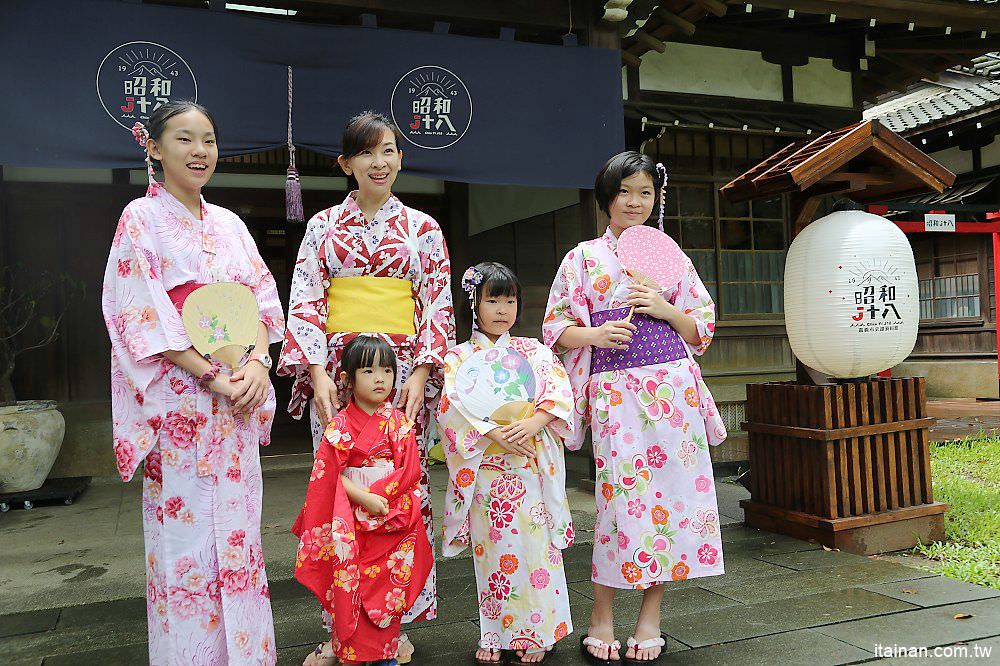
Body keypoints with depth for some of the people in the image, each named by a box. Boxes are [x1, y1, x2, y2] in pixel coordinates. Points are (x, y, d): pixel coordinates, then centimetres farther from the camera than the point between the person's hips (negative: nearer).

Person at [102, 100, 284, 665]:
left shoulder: (230, 225, 14)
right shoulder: (141, 219, -1)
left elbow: (263, 300, 11)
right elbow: (141, 317, -10)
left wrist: (257, 363, -8)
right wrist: (214, 377, -16)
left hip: (237, 402, 5)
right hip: (178, 400, -5)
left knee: (239, 527, 9)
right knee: (185, 531, -1)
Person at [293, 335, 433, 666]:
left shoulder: (399, 422, 1)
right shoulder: (340, 425, -2)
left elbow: (409, 470, -4)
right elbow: (331, 473, -7)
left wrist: (378, 495, -14)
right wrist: (364, 498, -17)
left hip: (393, 513, 1)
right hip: (351, 520, -1)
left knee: (390, 582, 1)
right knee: (349, 581, 0)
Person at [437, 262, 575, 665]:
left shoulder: (532, 351, 11)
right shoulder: (460, 357, 6)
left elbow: (560, 391, 0)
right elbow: (453, 406, -7)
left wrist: (534, 421, -17)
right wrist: (492, 432, -17)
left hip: (533, 463, 1)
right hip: (485, 465, -1)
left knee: (535, 542, 0)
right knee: (492, 546, 3)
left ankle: (535, 633, 14)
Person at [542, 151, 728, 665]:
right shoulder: (583, 258, 10)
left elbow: (702, 328, 15)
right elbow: (556, 327, 6)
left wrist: (666, 310, -4)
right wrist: (595, 334, -13)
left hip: (673, 387, 2)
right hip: (615, 392, -2)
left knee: (671, 490, 0)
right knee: (621, 497, -6)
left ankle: (651, 615, 15)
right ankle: (601, 618, 11)